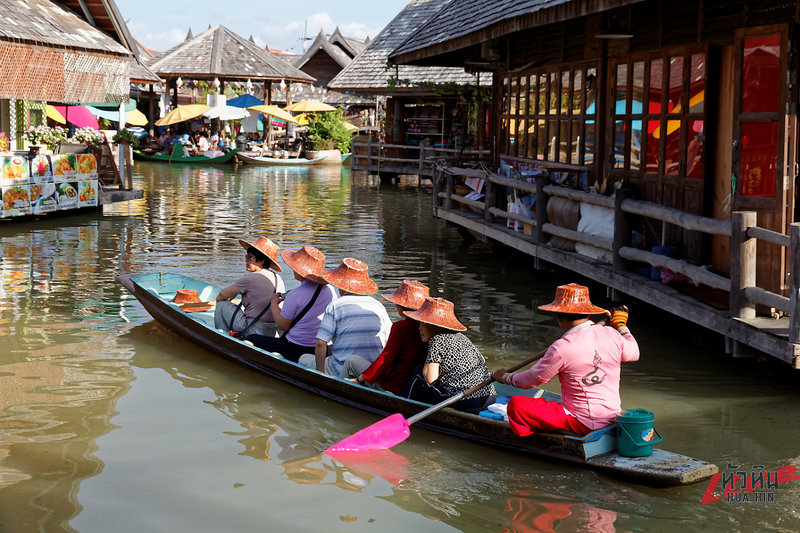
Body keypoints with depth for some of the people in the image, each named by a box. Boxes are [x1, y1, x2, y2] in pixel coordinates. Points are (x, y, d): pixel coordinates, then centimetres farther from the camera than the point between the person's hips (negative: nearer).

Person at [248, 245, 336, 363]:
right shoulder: (330, 290, 0)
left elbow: (283, 325, -10)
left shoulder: (294, 296, -19)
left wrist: (274, 303, 5)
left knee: (251, 339, 9)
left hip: (295, 351, -7)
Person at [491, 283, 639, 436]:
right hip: (612, 418, 7)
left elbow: (530, 381, -5)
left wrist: (505, 377, 15)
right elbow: (634, 353, 19)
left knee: (516, 404, -7)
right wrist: (621, 326, 35)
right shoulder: (611, 335, -4)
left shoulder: (561, 349, -19)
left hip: (582, 423, -7)